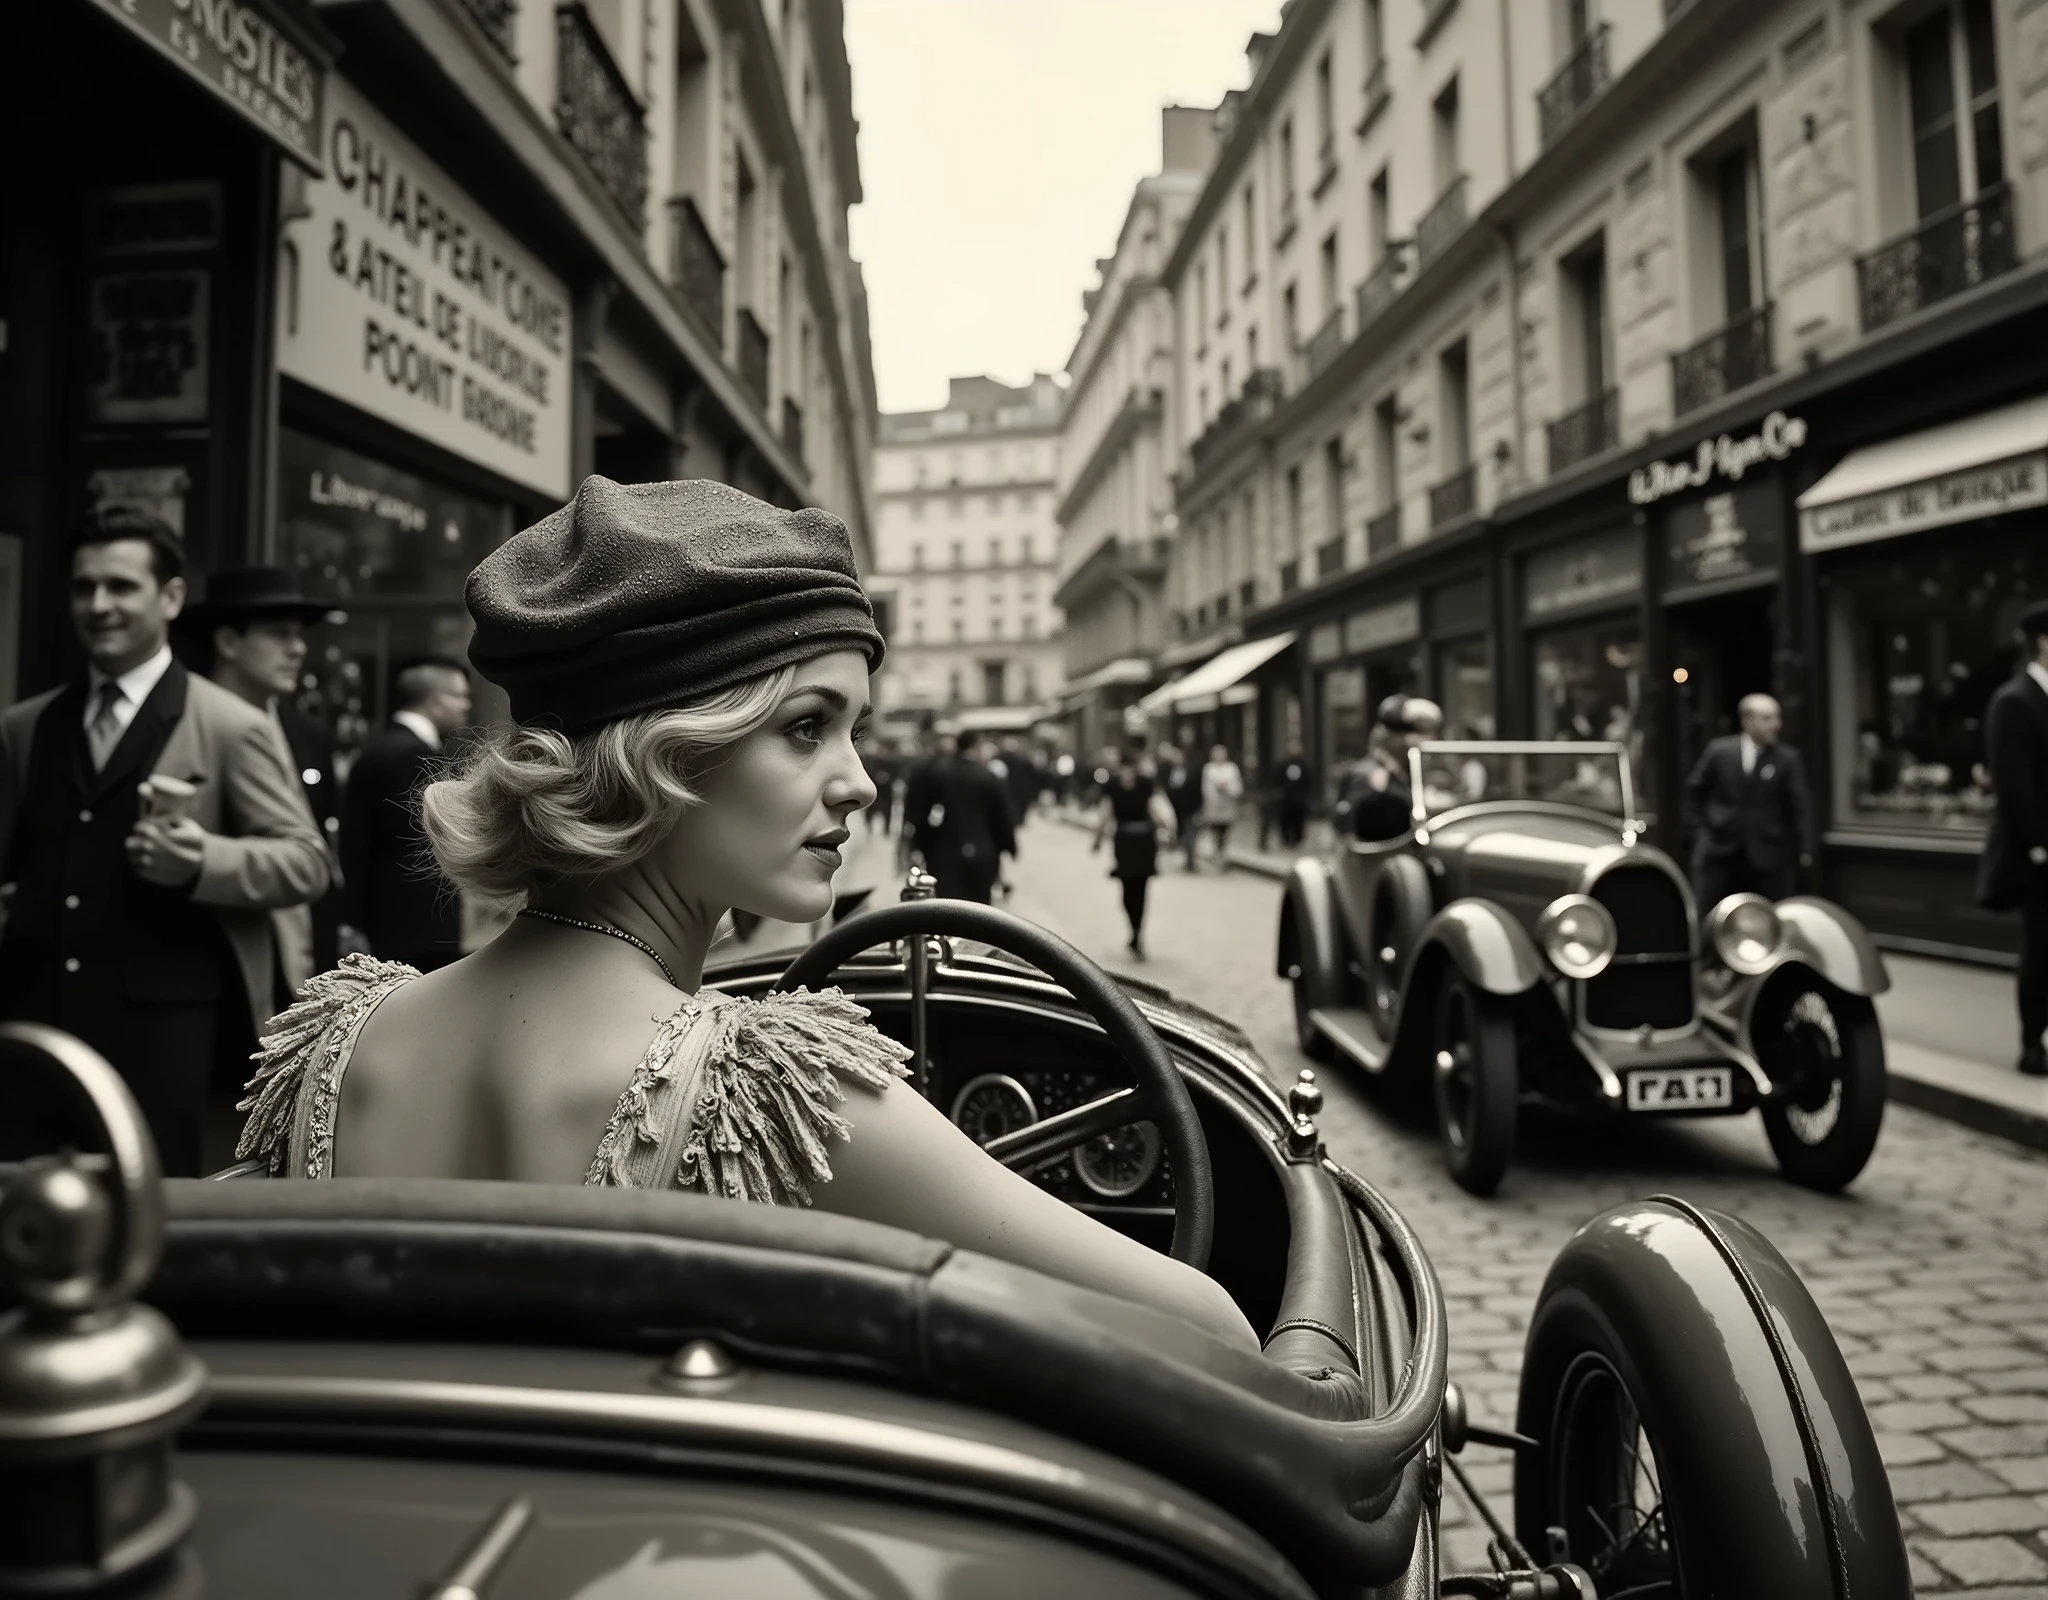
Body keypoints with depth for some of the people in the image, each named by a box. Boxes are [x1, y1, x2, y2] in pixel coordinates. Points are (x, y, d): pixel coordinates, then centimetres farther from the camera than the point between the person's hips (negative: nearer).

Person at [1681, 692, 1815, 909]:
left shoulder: (1787, 759, -2)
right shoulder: (1718, 751, -1)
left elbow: (1801, 806, -4)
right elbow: (1694, 793, 9)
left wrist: (1805, 848, -10)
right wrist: (1699, 830, 3)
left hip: (1768, 857, 0)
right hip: (1718, 852, 0)